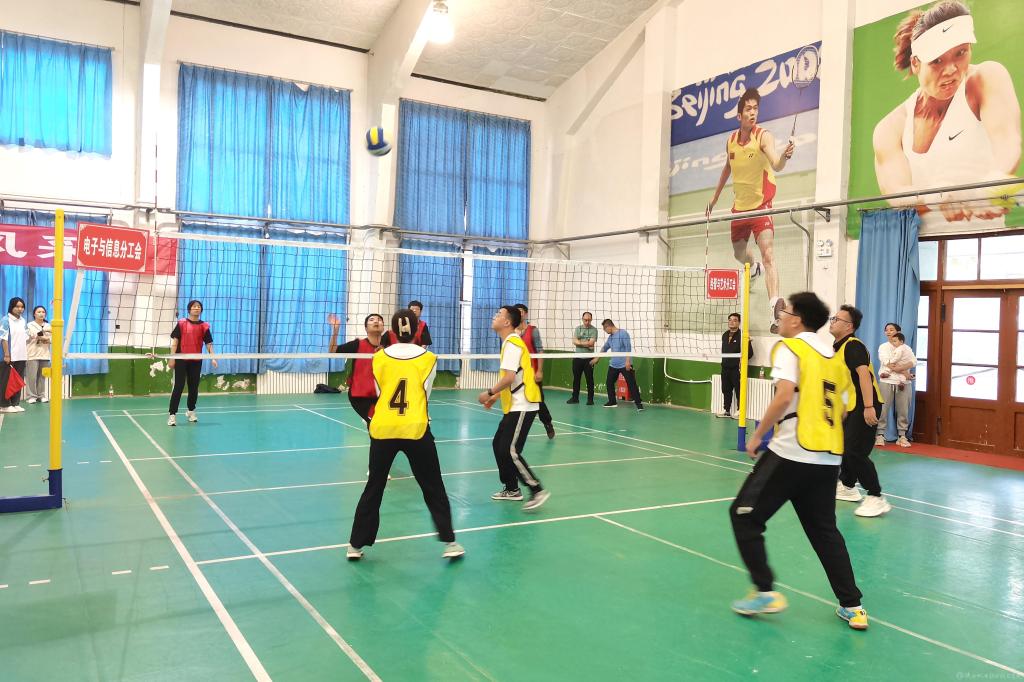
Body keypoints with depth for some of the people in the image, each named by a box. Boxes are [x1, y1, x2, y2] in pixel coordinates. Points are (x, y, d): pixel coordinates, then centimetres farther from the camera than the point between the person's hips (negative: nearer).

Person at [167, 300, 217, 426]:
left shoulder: (204, 326, 4)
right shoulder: (181, 323, 0)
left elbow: (209, 344, 2)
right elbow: (175, 341, -1)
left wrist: (213, 358, -11)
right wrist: (172, 358, -7)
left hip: (196, 361, 2)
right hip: (181, 360, -2)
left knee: (194, 387, 10)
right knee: (178, 387, -5)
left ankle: (191, 411, 30)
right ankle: (172, 414, -1)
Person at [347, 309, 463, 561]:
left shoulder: (379, 358, 3)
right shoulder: (428, 358, 0)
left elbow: (380, 392, 13)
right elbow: (425, 395, 7)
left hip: (383, 429, 2)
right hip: (416, 430, -1)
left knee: (374, 488, 14)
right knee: (433, 488, 11)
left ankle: (356, 544, 18)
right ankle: (449, 542, 12)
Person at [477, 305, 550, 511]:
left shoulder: (512, 343, -15)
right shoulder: (509, 343, 16)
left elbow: (509, 377, -25)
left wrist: (490, 392, -14)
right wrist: (496, 396, 17)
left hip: (522, 407, -10)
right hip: (514, 406, 10)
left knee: (510, 451, -12)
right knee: (499, 445, 13)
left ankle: (537, 490, -7)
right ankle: (512, 489, 23)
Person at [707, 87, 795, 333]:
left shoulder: (764, 136, -12)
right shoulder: (731, 141, 4)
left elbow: (776, 166, -30)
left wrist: (784, 156, -52)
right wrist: (715, 196, 29)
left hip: (761, 206, -6)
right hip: (739, 207, 6)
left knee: (768, 254, -20)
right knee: (739, 253, 20)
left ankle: (775, 312, -30)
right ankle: (755, 267, 59)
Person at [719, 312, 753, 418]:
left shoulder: (742, 335, -11)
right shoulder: (725, 335, 11)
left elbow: (750, 353, -11)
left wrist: (741, 360, -14)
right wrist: (724, 360, 13)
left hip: (737, 368, -6)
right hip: (725, 367, 7)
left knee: (738, 389, 2)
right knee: (726, 390, 12)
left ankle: (739, 410, 12)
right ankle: (726, 410, 21)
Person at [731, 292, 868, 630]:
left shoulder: (790, 347, -6)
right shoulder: (834, 355, 16)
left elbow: (784, 396, -19)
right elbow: (840, 407, 18)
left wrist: (757, 435, -10)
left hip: (791, 453, -8)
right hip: (829, 458, 8)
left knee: (744, 515, 5)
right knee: (824, 529, 18)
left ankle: (764, 592, 4)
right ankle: (852, 606, 18)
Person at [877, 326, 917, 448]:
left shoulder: (906, 348, 11)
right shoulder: (883, 347, 6)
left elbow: (914, 362, -6)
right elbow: (888, 364, -8)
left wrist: (895, 368, -15)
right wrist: (904, 372, -12)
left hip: (904, 383, 2)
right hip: (887, 382, -2)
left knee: (903, 410, 2)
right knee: (883, 409, -5)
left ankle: (902, 436, 9)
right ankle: (880, 434, 1)